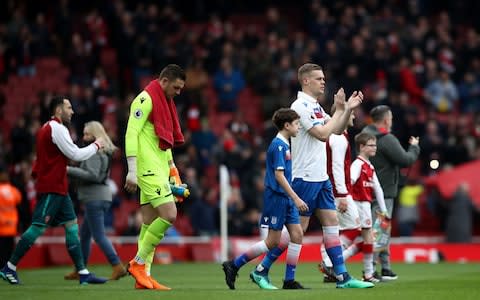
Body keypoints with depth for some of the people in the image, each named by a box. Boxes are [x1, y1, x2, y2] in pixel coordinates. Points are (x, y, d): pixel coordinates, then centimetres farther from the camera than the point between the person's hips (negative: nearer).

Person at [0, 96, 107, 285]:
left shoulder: (47, 128, 18)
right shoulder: (57, 129, -13)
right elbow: (76, 155, -14)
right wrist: (96, 145, -2)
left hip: (57, 187, 10)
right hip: (52, 188, -10)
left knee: (71, 224, 4)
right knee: (38, 227, -9)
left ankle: (83, 273, 1)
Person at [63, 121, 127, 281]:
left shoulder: (94, 153, -13)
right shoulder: (104, 153, 16)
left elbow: (92, 175, -23)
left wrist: (70, 170, -19)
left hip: (95, 198, -10)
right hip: (102, 197, 10)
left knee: (99, 235, -10)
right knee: (84, 233, 17)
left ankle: (117, 266, -15)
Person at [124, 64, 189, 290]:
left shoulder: (164, 102, 19)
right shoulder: (146, 99, -10)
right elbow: (131, 133, -16)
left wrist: (172, 169, 23)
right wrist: (132, 170, -21)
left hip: (158, 170, 10)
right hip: (148, 169, -10)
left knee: (150, 223, 6)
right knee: (169, 214, -16)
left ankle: (143, 275, 6)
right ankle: (138, 263, -7)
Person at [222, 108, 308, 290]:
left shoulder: (285, 144, 15)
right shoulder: (278, 145, -14)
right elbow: (279, 175, -20)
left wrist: (293, 198, 22)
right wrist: (296, 198, -22)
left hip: (286, 198, 9)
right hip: (276, 197, -9)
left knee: (297, 234, 1)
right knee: (273, 241, -5)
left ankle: (290, 280, 3)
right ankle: (233, 266, 3)